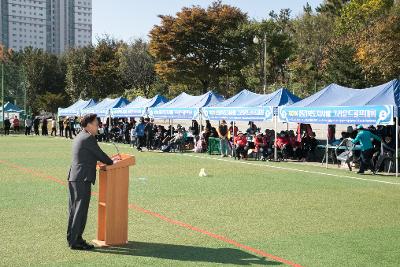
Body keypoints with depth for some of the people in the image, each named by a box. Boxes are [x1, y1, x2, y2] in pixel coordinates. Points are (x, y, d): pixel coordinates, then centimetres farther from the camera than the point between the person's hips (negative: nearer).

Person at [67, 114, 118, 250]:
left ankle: (72, 238, 21)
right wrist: (111, 162, 9)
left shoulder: (80, 137, 18)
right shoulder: (88, 138, -13)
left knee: (74, 209, 14)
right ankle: (75, 241, -2)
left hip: (73, 178, 10)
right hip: (82, 179, -10)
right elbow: (100, 154, -8)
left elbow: (94, 155, 26)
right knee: (81, 210, -5)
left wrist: (109, 159, 23)